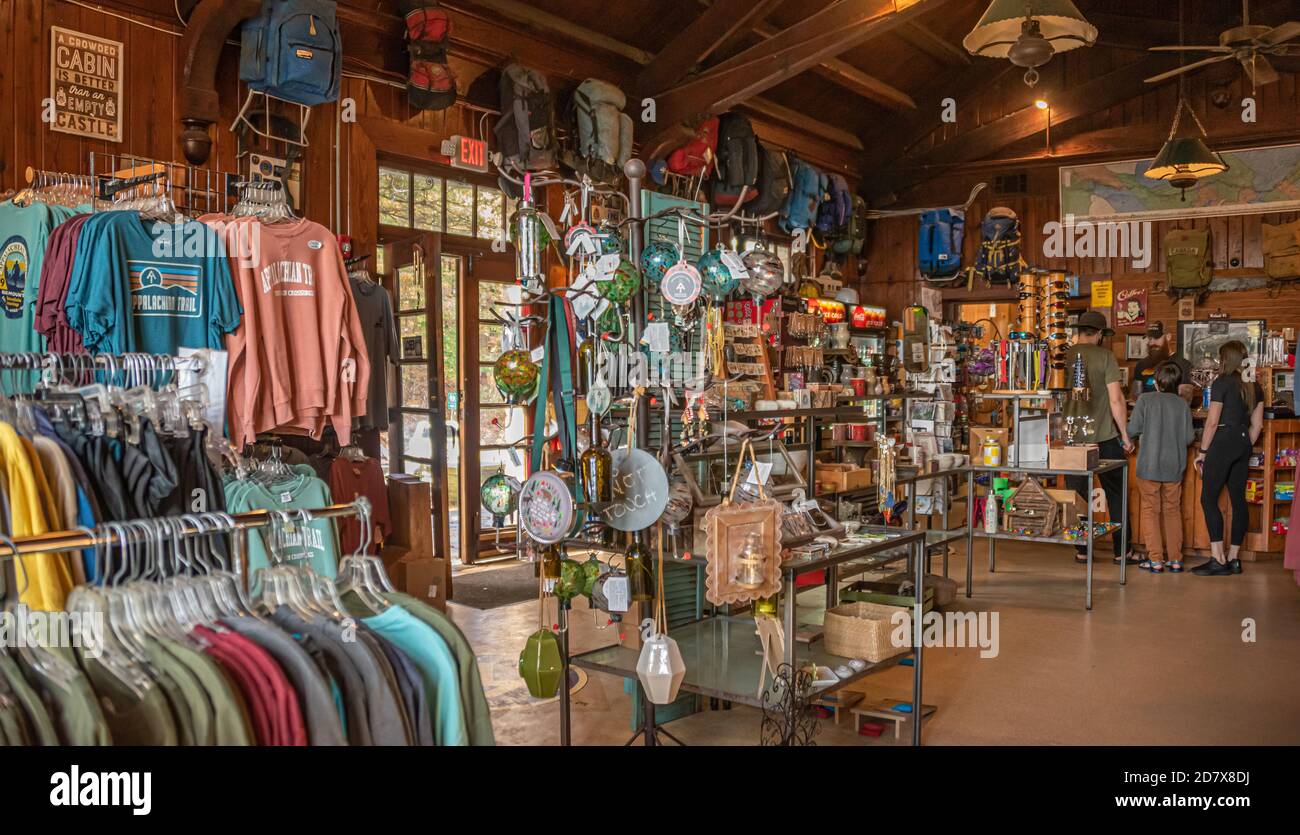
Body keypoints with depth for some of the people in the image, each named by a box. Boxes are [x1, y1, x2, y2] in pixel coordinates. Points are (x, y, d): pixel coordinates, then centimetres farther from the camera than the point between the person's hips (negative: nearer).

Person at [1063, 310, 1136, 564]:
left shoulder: (1063, 357, 1)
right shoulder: (1104, 356, -8)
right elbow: (1116, 399, -11)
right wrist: (1125, 436, -1)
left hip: (1073, 437, 3)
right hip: (1104, 437, -3)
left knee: (1077, 495, 11)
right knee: (1116, 495, 11)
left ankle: (1082, 551, 15)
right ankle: (1122, 550, 16)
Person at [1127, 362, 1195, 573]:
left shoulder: (1146, 399, -8)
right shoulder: (1183, 404, 0)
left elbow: (1132, 431, -10)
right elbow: (1189, 438, 1)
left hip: (1149, 465, -3)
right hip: (1174, 466, 3)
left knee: (1151, 510, 5)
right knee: (1173, 510, 14)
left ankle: (1155, 560, 4)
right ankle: (1175, 559, 17)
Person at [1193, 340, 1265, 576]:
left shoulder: (1222, 383, -9)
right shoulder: (1255, 386, 11)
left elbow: (1212, 421, -12)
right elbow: (1257, 424, 13)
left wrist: (1202, 451, -6)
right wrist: (1247, 446, 22)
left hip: (1223, 442, -8)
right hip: (1243, 443, 8)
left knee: (1209, 499, -5)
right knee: (1239, 500, 8)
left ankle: (1218, 560, -9)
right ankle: (1234, 559, 12)